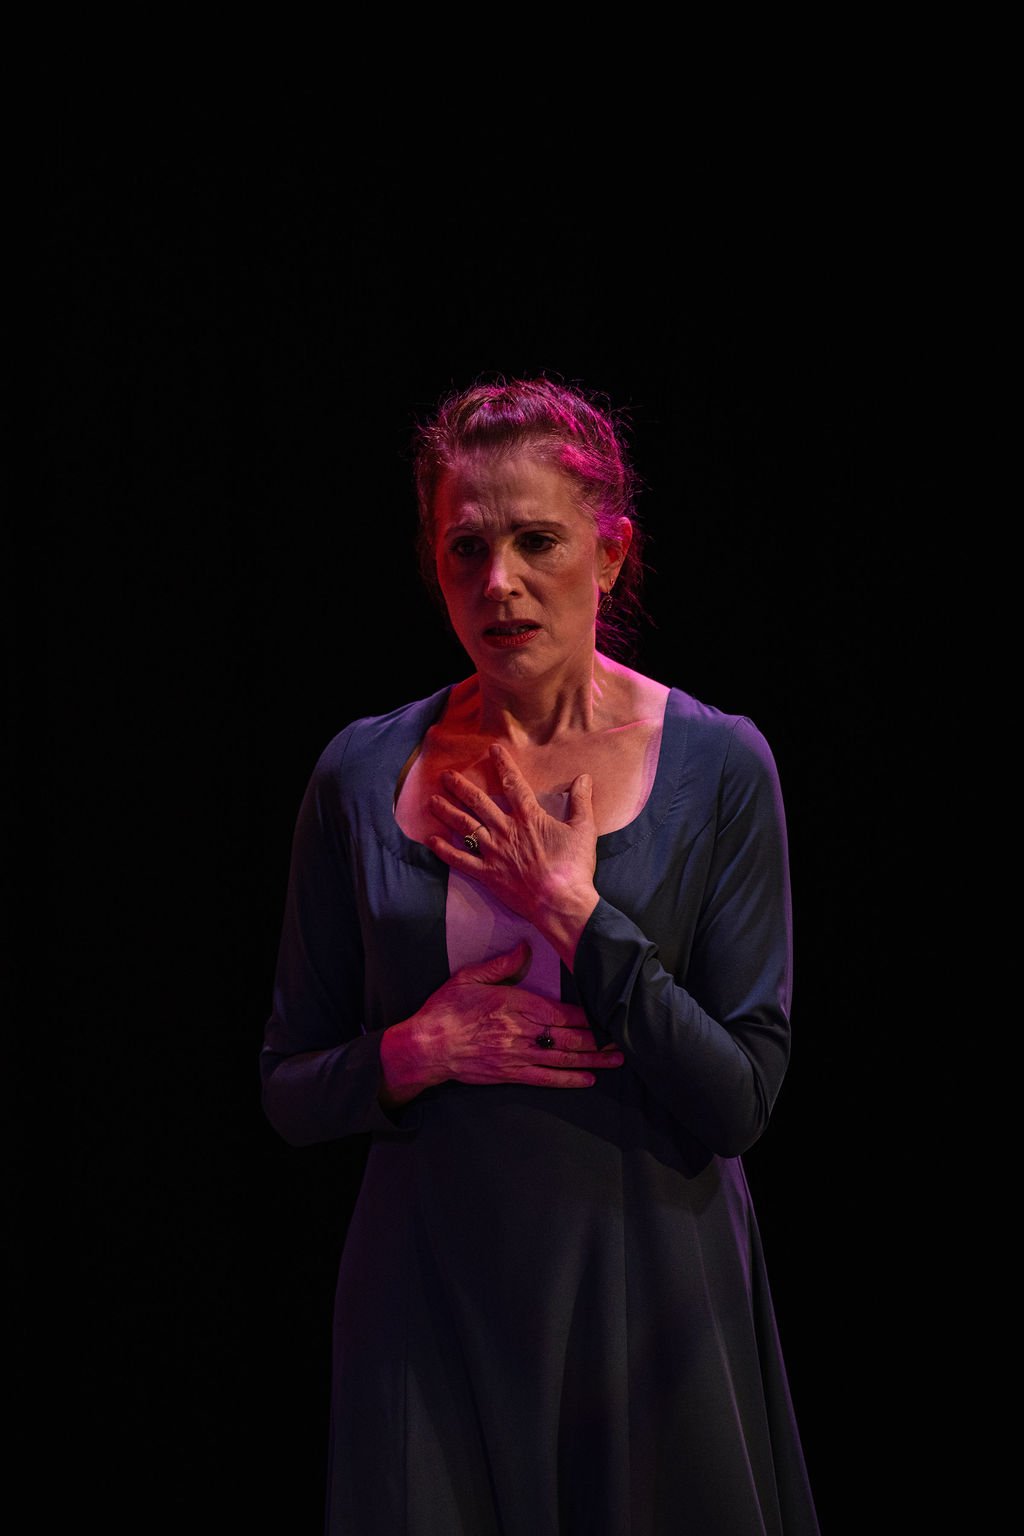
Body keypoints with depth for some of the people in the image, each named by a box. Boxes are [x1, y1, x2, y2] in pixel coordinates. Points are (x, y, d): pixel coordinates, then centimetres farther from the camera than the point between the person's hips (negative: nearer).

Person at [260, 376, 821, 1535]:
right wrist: (413, 1053, -13)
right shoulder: (365, 775, 1)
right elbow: (288, 1094, 6)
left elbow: (741, 1101, -9)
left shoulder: (717, 767, -5)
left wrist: (576, 916, -15)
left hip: (651, 1300, -1)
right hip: (432, 1298, 1)